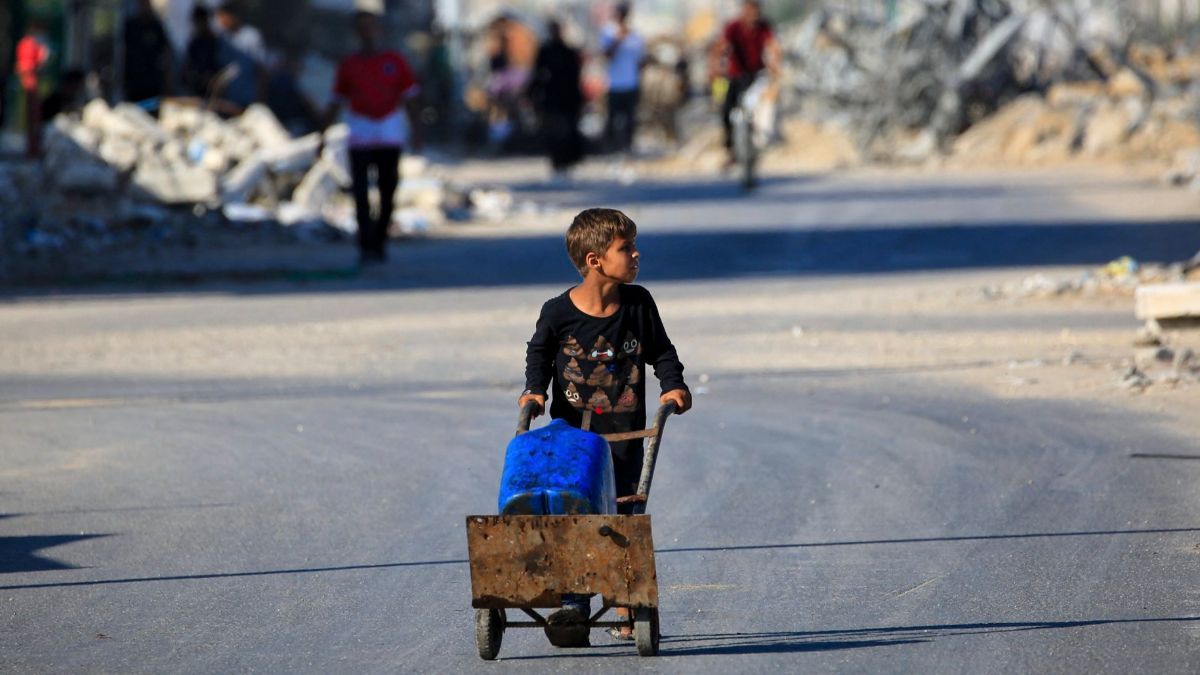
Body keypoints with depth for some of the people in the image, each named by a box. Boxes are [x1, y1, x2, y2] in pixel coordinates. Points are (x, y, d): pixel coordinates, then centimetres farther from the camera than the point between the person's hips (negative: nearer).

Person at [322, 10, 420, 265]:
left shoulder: (394, 61, 6)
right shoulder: (348, 65, 7)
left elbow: (408, 98, 6)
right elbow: (335, 103, 11)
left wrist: (414, 130, -4)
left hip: (390, 136, 1)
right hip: (360, 136, -1)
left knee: (387, 192, 4)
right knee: (361, 193, -10)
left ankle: (380, 242, 18)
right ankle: (366, 247, -11)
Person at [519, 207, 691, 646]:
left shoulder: (638, 304, -1)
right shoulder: (558, 313, -8)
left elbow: (660, 350, 12)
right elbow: (539, 352, 10)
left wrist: (673, 384, -3)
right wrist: (535, 389, -5)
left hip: (623, 434, 1)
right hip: (572, 431, -1)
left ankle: (628, 611, 12)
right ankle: (573, 606, -5)